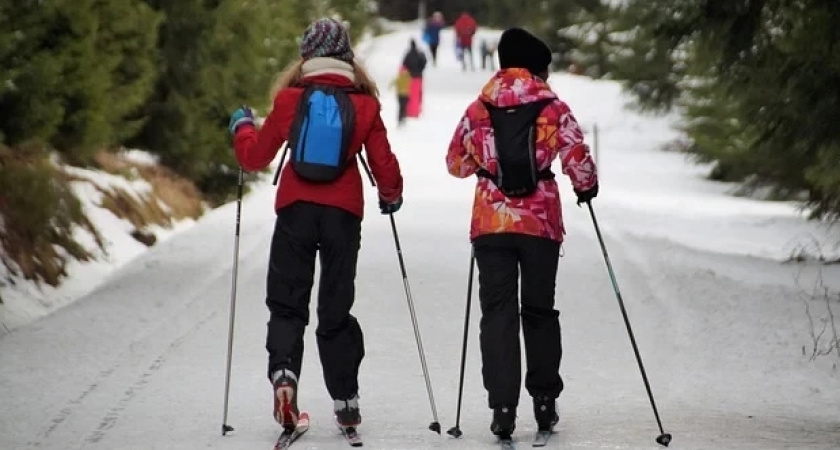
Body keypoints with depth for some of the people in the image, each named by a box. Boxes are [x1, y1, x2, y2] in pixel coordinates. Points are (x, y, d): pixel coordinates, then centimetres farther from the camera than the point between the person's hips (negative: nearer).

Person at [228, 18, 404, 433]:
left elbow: (255, 157, 6)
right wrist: (391, 196, 24)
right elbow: (383, 162, 4)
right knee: (336, 308, 10)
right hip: (343, 212, 1)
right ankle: (345, 399, 8)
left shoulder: (290, 99, -2)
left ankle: (283, 371, -18)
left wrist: (241, 127, 26)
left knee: (287, 302, 7)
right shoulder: (364, 103, -1)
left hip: (296, 209, -1)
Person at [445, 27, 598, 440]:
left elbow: (455, 164, 13)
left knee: (498, 313, 3)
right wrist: (586, 187, 13)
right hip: (541, 223, -1)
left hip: (490, 224, 1)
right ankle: (545, 401, 19)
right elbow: (578, 160, -8)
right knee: (539, 310, 15)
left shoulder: (478, 110, 4)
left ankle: (503, 406, -8)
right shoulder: (553, 107, -3)